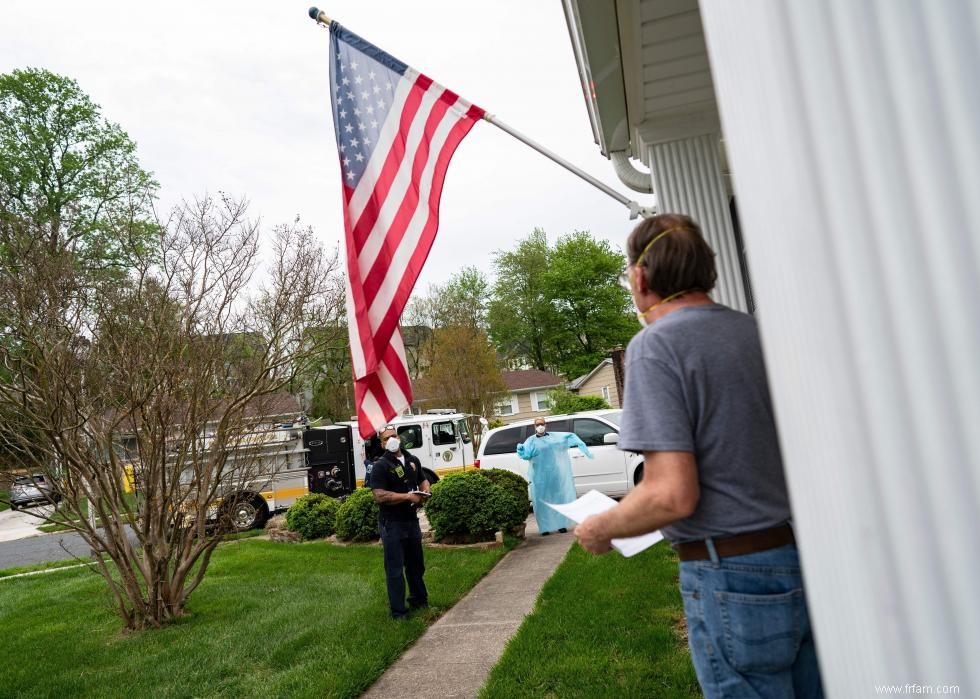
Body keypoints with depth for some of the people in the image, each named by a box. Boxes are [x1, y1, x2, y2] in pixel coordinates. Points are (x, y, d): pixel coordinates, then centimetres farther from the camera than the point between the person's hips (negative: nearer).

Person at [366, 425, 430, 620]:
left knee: (416, 563, 20)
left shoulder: (413, 460, 9)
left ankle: (419, 600, 37)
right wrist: (408, 496, -21)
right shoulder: (380, 465, -12)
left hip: (412, 519, 7)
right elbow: (379, 496, -21)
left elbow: (423, 480, 23)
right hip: (392, 523, -7)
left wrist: (424, 492, 0)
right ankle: (398, 611, 9)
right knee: (395, 568, 0)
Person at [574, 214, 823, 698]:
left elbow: (672, 495, -24)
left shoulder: (655, 345, -17)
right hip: (803, 558, 8)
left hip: (734, 575, -7)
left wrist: (599, 529, -7)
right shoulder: (755, 330, 6)